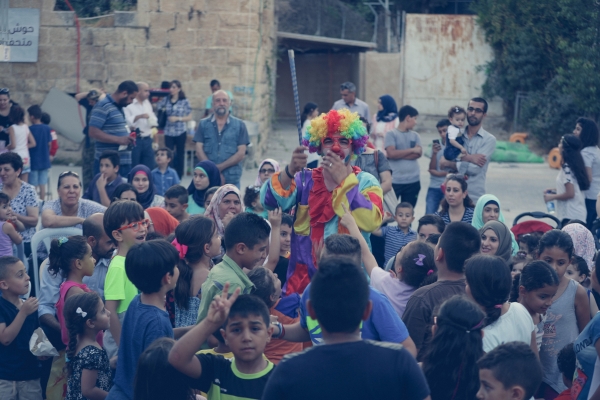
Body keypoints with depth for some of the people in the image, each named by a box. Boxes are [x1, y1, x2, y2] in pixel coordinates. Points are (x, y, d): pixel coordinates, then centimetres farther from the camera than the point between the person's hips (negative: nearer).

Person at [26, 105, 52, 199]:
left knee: (33, 186, 3)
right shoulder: (47, 129, -1)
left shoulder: (30, 129, -13)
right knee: (42, 186, 10)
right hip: (44, 161, 4)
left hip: (33, 161, -4)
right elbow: (49, 144, 5)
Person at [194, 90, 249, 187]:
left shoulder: (239, 125, 6)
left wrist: (220, 167, -11)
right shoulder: (203, 124, 9)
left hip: (231, 179, 0)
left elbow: (241, 153, 0)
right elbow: (199, 150, 2)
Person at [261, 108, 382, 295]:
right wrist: (290, 171, -27)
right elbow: (269, 201, -11)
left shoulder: (366, 182, 2)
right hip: (303, 280, 1)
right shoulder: (306, 179, 5)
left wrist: (343, 180, -17)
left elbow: (371, 221, -17)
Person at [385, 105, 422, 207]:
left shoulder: (415, 135, 12)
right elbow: (391, 153, -15)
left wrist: (399, 154, -10)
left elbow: (419, 153, -2)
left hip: (413, 181, 5)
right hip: (394, 181, -5)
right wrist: (412, 150, -8)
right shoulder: (391, 134, -2)